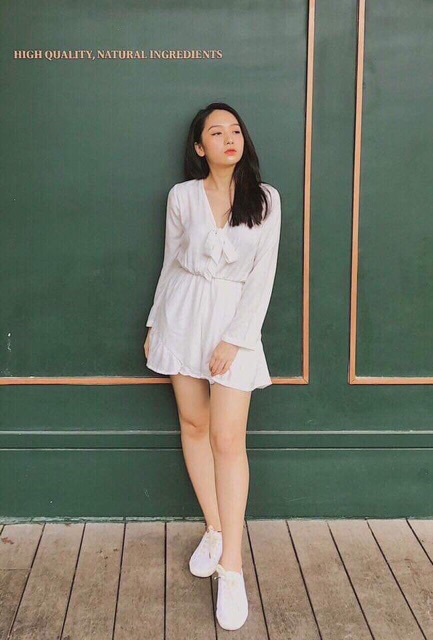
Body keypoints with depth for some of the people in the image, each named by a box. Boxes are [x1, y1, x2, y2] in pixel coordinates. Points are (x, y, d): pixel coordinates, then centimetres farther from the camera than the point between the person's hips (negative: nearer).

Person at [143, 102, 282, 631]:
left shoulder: (265, 198, -2)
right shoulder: (182, 196, 2)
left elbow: (263, 274, -5)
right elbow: (170, 264, 11)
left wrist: (235, 338, -12)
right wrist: (155, 324, 13)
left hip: (235, 319, -2)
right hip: (183, 313, 2)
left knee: (227, 438, -7)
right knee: (193, 425, 7)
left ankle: (231, 565, -2)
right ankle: (214, 531, 23)